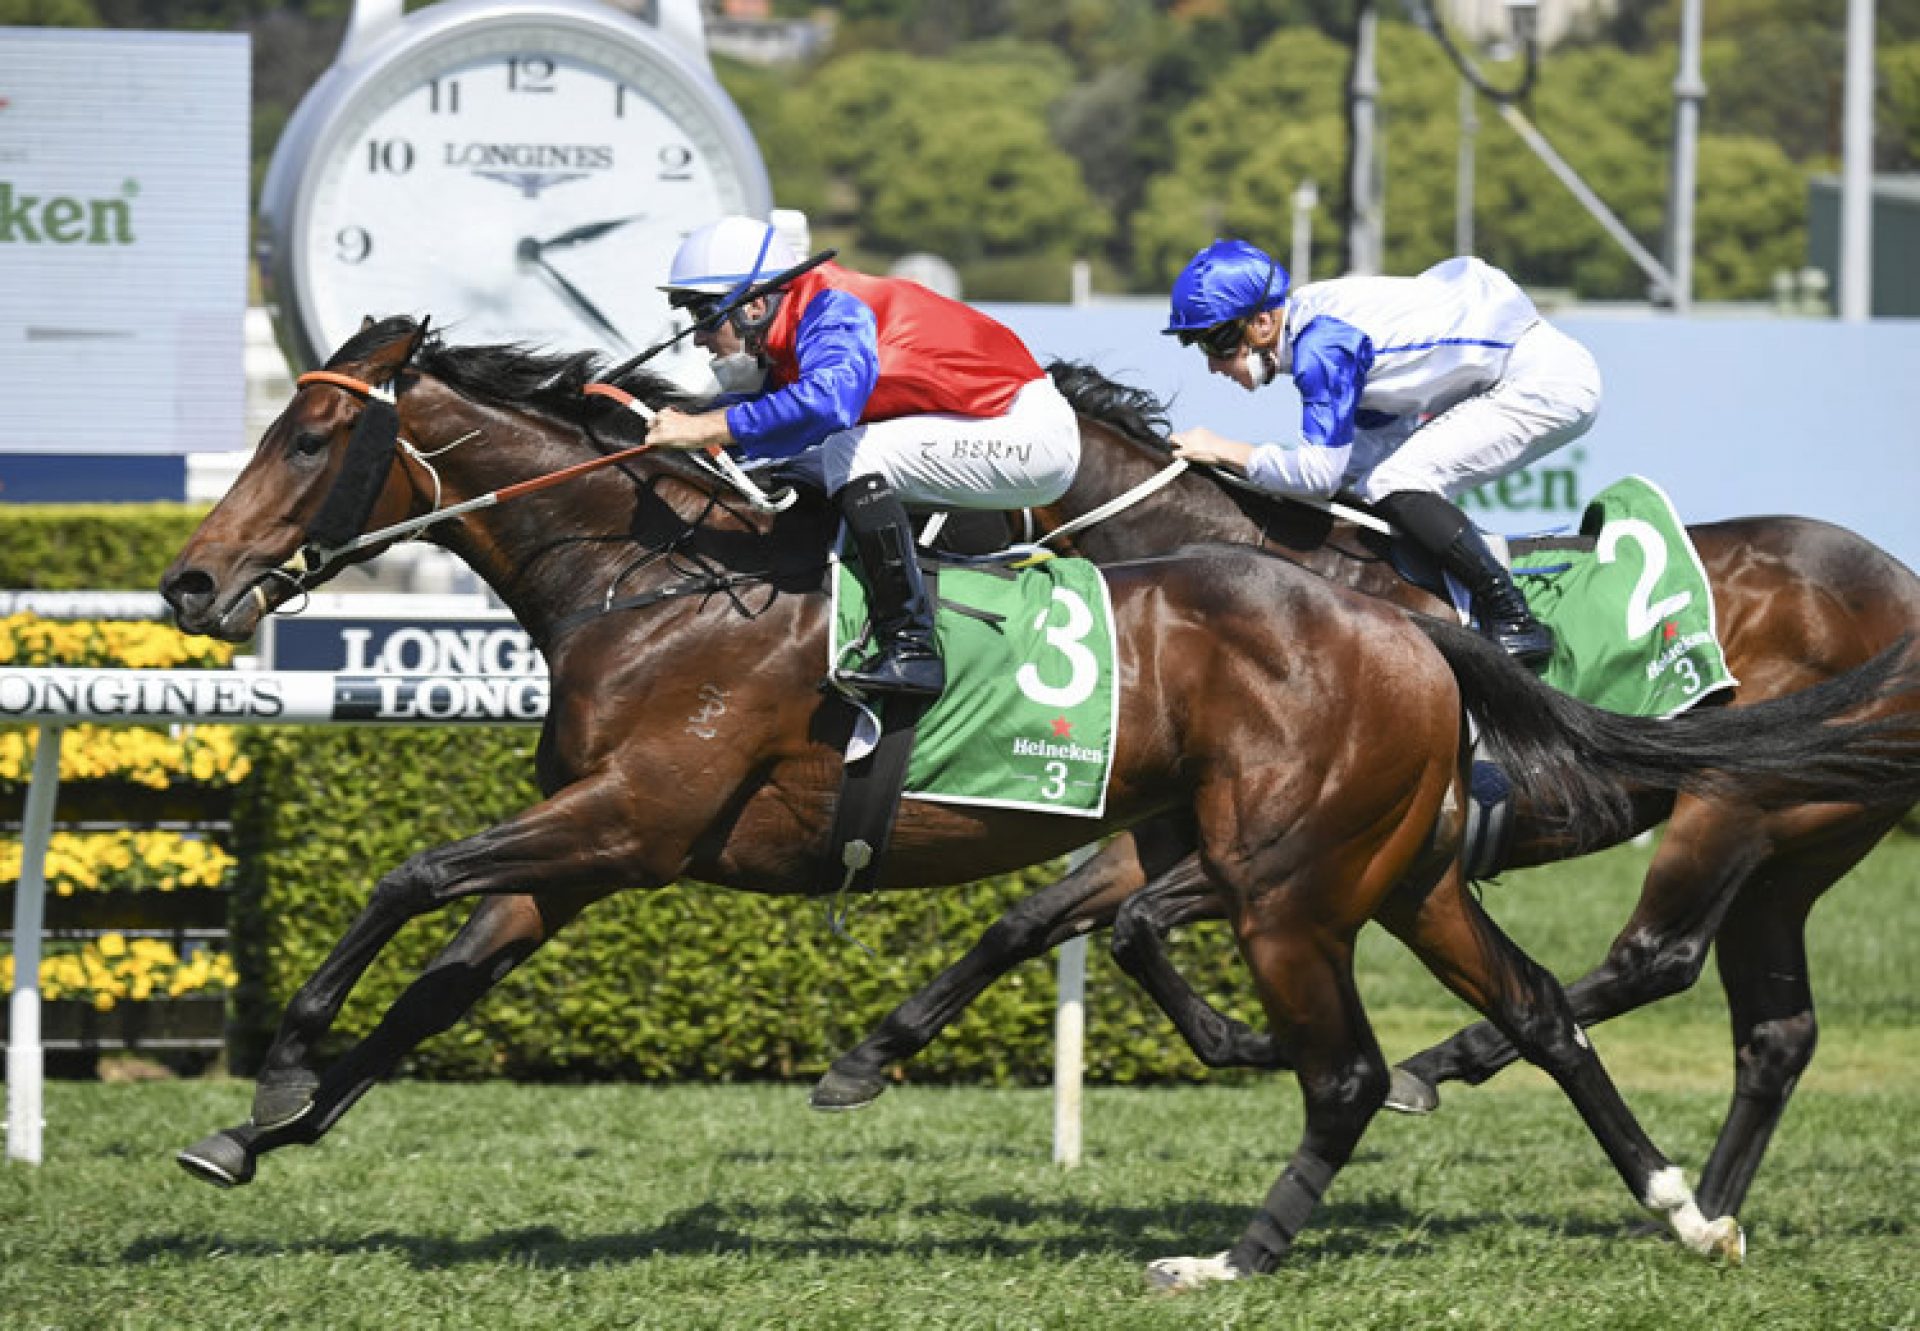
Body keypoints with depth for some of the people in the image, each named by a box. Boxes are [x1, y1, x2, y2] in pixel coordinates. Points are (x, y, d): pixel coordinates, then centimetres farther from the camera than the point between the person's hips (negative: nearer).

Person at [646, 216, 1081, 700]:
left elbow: (830, 400, -41)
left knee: (851, 453, -23)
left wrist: (707, 428, -37)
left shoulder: (830, 312, -23)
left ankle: (910, 650, -25)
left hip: (1033, 432, -10)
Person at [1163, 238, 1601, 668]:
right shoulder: (1313, 316, 7)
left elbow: (1321, 471, -26)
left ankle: (1513, 620, -14)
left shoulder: (1322, 346, -23)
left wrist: (1227, 451, -15)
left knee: (1395, 488, -18)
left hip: (1548, 385, -10)